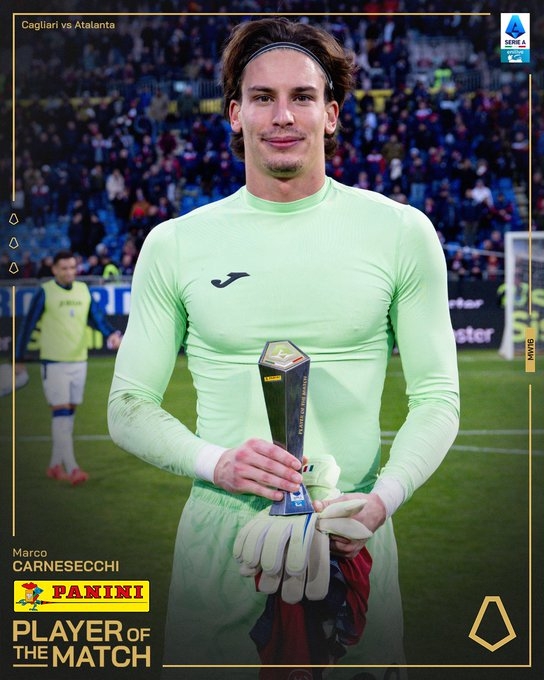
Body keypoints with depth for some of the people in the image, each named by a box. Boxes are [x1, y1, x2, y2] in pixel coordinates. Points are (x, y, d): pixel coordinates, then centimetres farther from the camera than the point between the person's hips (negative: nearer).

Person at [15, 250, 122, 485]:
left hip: (78, 360, 5)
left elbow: (96, 317, 6)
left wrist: (111, 334, -15)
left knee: (69, 413, 9)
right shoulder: (44, 292, -6)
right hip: (53, 362, -5)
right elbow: (28, 325, -2)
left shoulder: (84, 290, 8)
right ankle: (71, 468, -14)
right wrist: (19, 358, 0)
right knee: (61, 412, -10)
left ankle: (55, 465, 19)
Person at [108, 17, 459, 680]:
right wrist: (216, 462, -14)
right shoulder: (175, 244, 3)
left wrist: (380, 500, -15)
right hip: (218, 543, 0)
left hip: (353, 543, 0)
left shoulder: (401, 232, 1)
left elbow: (437, 395, 3)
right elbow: (128, 406, 5)